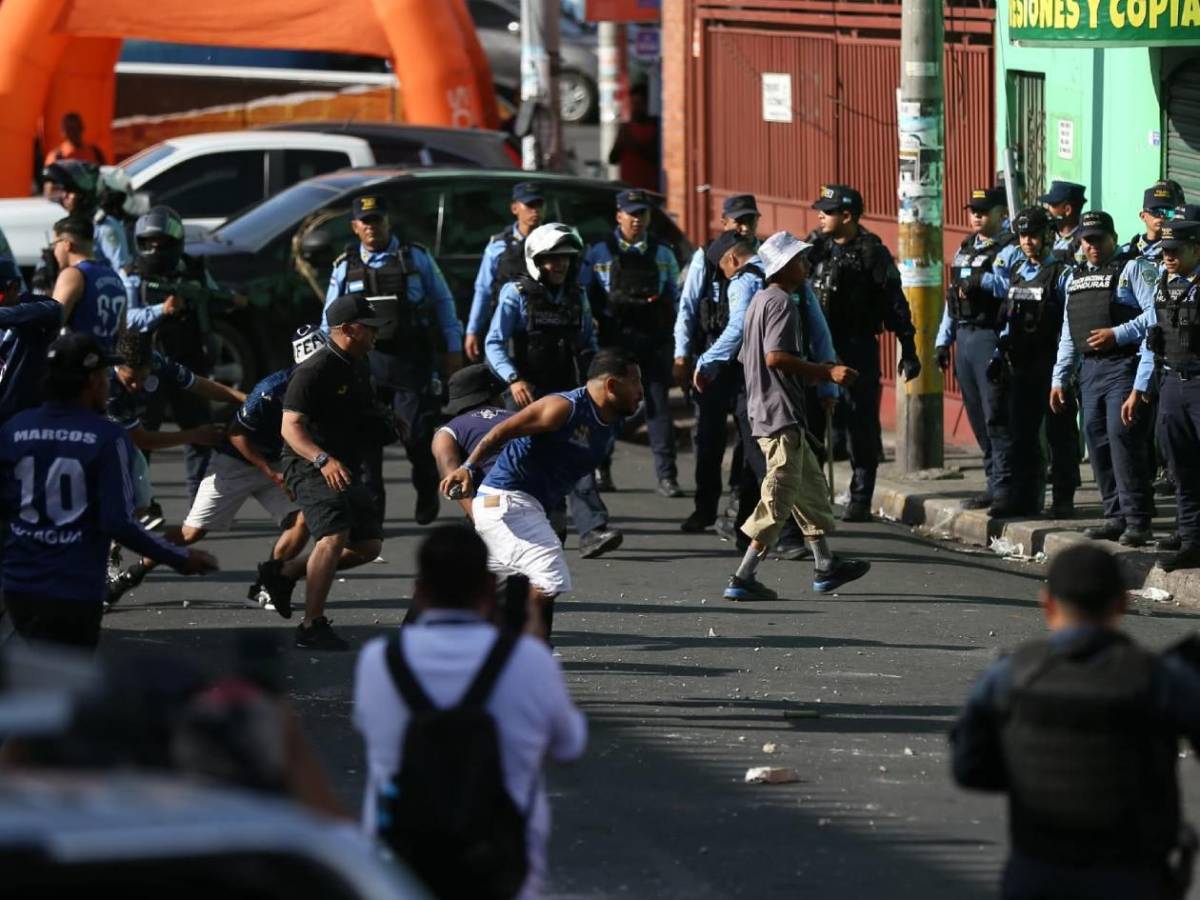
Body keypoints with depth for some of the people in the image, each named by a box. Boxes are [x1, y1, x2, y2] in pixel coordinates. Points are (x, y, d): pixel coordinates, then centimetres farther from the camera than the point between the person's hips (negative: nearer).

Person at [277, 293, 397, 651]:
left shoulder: (360, 365, 10)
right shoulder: (315, 370, -18)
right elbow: (290, 427, -23)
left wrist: (383, 423, 7)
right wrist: (323, 460, -37)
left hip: (346, 468, 9)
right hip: (309, 465, -9)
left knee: (368, 544, 10)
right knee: (335, 536, -25)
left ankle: (284, 572, 20)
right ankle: (312, 627, -20)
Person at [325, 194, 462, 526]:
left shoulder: (416, 258, 6)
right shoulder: (345, 267, 10)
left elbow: (442, 302, 10)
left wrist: (453, 348, 6)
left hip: (412, 358, -2)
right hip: (367, 359, 2)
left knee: (417, 434, -2)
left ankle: (427, 498, 20)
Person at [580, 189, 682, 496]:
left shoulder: (663, 255, 12)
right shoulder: (599, 254, 5)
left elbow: (674, 297, 15)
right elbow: (585, 297, 3)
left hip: (653, 341, 1)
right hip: (613, 339, -1)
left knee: (658, 405, -5)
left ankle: (666, 475, -6)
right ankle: (601, 469, 18)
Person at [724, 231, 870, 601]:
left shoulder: (760, 300, 16)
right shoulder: (782, 303, -14)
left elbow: (746, 358, 20)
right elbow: (776, 356, -25)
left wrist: (816, 372, 24)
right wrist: (826, 371, -21)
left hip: (764, 411, 11)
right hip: (782, 415, -11)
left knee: (810, 484, 18)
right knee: (778, 499, -8)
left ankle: (825, 566, 24)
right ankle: (743, 578, -10)